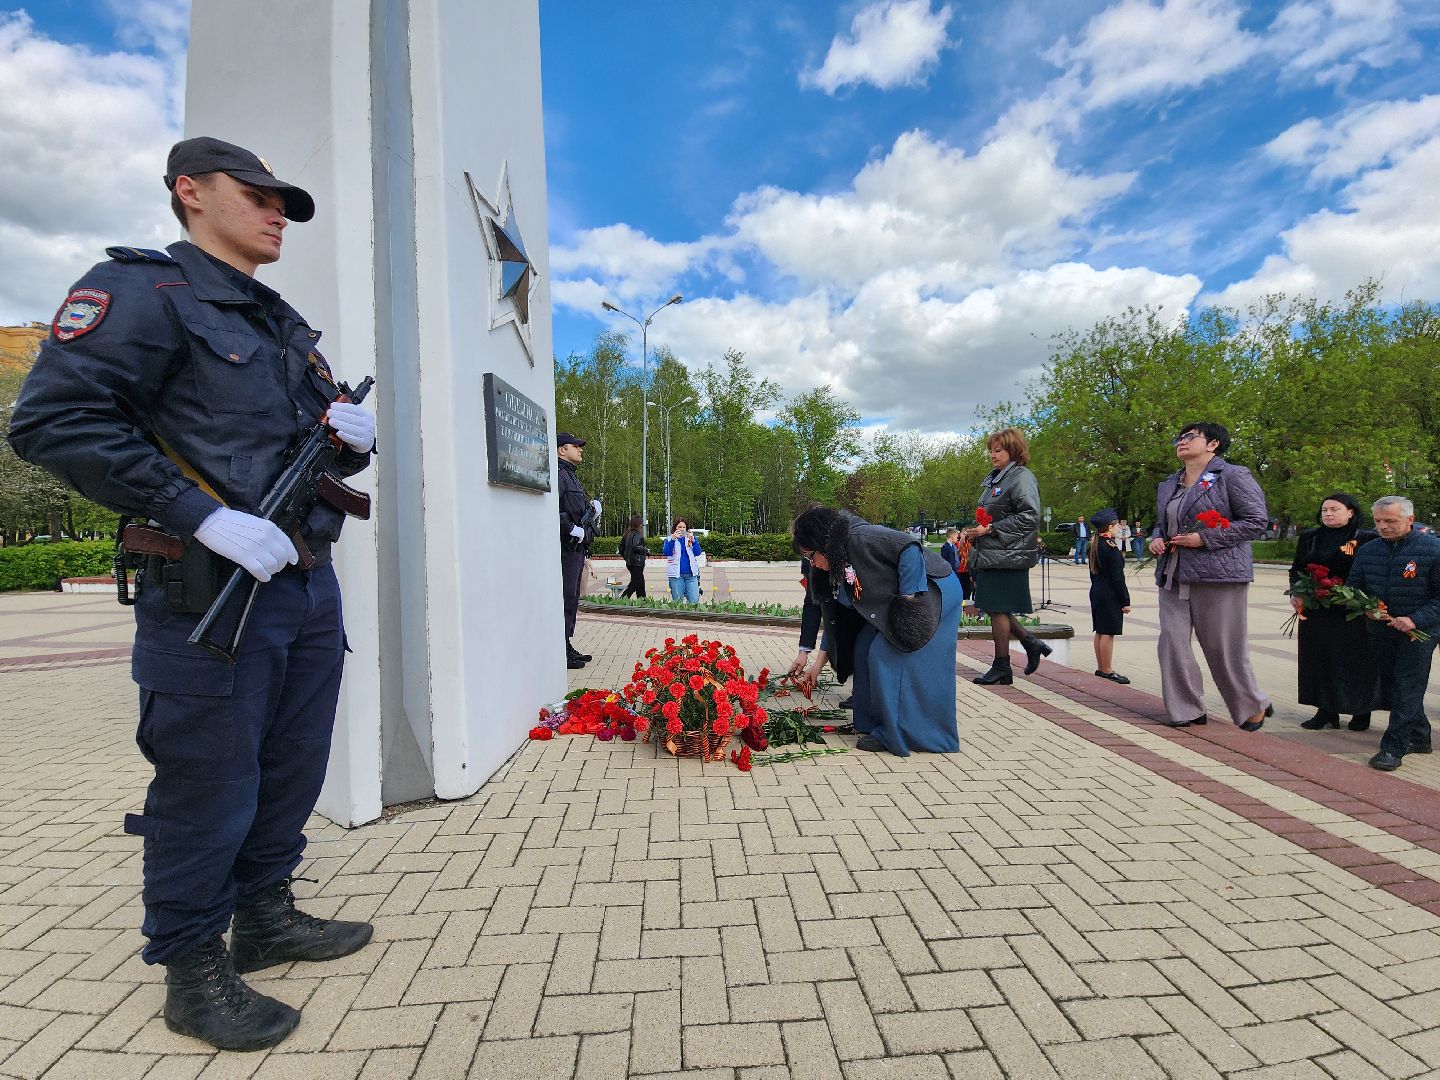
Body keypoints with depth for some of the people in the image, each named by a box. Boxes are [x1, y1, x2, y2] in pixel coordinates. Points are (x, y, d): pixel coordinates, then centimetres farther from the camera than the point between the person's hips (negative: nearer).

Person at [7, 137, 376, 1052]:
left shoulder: (286, 325, 20)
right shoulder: (144, 291, -5)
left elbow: (330, 448, 23)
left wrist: (355, 437, -1)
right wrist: (206, 517, -22)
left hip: (311, 585, 8)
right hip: (214, 595, -8)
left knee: (294, 769, 17)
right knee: (208, 789, 3)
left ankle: (266, 917, 36)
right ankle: (193, 973, 23)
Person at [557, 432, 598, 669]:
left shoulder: (570, 475, 22)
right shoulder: (559, 474, -12)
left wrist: (592, 507, 5)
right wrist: (573, 529, -21)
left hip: (577, 546, 11)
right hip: (566, 546, -11)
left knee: (572, 598, 14)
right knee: (565, 598, -8)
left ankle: (566, 647, 23)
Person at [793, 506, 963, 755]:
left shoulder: (860, 537, -23)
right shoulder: (834, 569, 6)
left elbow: (910, 547, -27)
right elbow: (834, 618, 12)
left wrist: (909, 595, -27)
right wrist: (818, 662, 12)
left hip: (932, 592, -10)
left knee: (888, 654, -15)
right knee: (864, 650, 5)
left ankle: (896, 733, -5)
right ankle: (872, 723, 15)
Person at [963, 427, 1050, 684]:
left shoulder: (1022, 478, -10)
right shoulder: (994, 479, 18)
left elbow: (1030, 517, -19)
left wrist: (990, 529, -19)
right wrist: (973, 532, 9)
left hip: (1007, 556, -9)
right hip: (989, 555, 9)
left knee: (998, 610, -2)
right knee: (994, 608, 11)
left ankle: (1001, 669, 10)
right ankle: (1032, 644, 26)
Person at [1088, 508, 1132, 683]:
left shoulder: (1095, 545, 9)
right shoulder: (1111, 547, -17)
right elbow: (1118, 577, -17)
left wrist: (1097, 589, 21)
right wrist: (1125, 601, -13)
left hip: (1096, 592, 9)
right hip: (1110, 596, -9)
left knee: (1100, 632, 14)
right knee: (1108, 633, -3)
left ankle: (1100, 668, 22)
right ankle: (1107, 671, 2)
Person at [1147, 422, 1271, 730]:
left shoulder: (1233, 476, -4)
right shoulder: (1168, 485, 17)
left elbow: (1256, 521, -9)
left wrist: (1204, 538, -16)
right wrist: (1156, 539, 5)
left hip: (1219, 576, -6)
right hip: (1173, 575, 6)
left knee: (1223, 647, 1)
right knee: (1172, 641, 0)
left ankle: (1253, 708, 24)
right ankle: (1186, 710, 11)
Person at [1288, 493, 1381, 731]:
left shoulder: (1367, 539, -3)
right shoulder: (1309, 538, 9)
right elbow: (1297, 569, 14)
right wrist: (1295, 593, -1)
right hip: (1317, 612, 4)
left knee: (1355, 662, 4)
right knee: (1320, 661, 7)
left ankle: (1361, 712, 20)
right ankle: (1326, 712, 17)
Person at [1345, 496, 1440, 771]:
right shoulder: (1368, 550, 5)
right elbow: (1352, 587, 10)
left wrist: (1416, 620, -20)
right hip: (1381, 632, 6)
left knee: (1407, 689, -6)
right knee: (1391, 684, 13)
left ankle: (1393, 748, -3)